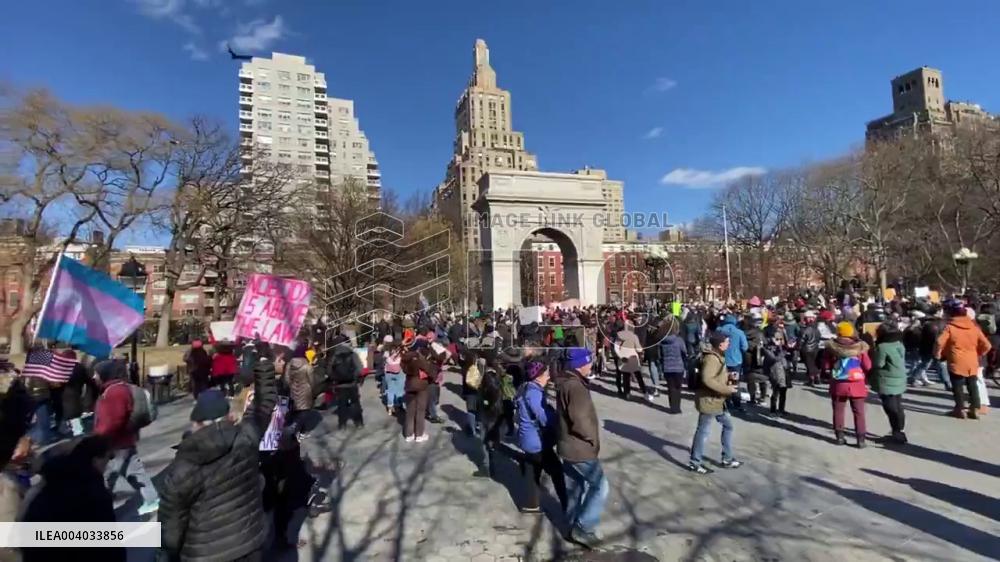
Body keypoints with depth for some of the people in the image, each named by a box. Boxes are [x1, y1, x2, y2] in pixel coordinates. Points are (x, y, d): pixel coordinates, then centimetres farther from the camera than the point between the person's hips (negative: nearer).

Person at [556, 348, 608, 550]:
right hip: (580, 448, -10)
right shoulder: (575, 387, -25)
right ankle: (582, 528, 6)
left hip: (570, 445, 10)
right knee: (600, 486, 0)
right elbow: (580, 420, -28)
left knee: (574, 488, 19)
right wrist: (593, 438, -11)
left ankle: (574, 527, 31)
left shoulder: (567, 383, 8)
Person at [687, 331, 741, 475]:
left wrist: (729, 376, 5)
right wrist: (727, 389, -25)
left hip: (717, 400, 11)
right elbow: (707, 380, -33)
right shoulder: (711, 358, -23)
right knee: (703, 431, 1)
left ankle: (727, 459, 33)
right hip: (708, 400, -11)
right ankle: (695, 463, 14)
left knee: (728, 425, 20)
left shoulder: (718, 356, 11)